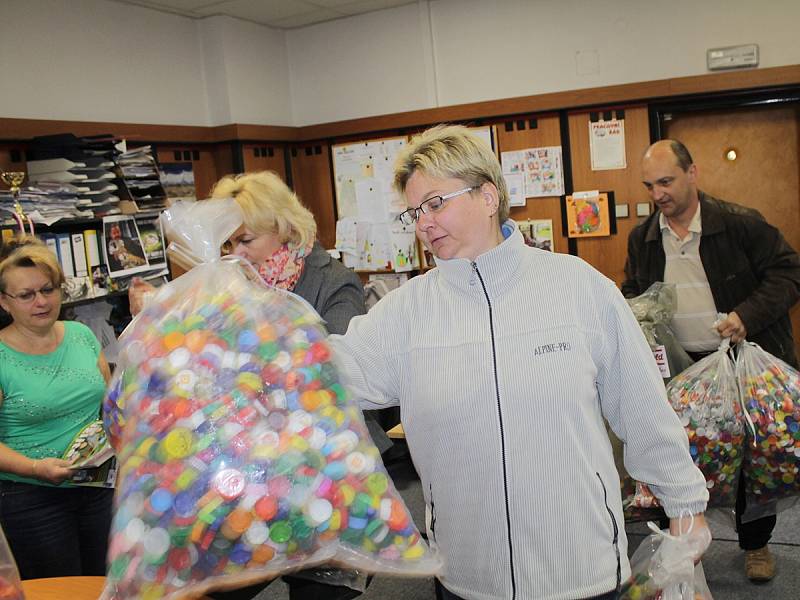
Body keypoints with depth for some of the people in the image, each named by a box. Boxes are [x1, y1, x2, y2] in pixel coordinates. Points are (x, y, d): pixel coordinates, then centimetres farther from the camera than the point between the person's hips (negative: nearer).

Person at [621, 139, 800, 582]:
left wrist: (748, 315, -21)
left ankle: (755, 543, 31)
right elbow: (632, 292, 17)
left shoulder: (741, 223, -10)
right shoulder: (642, 238, 3)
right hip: (678, 370, 3)